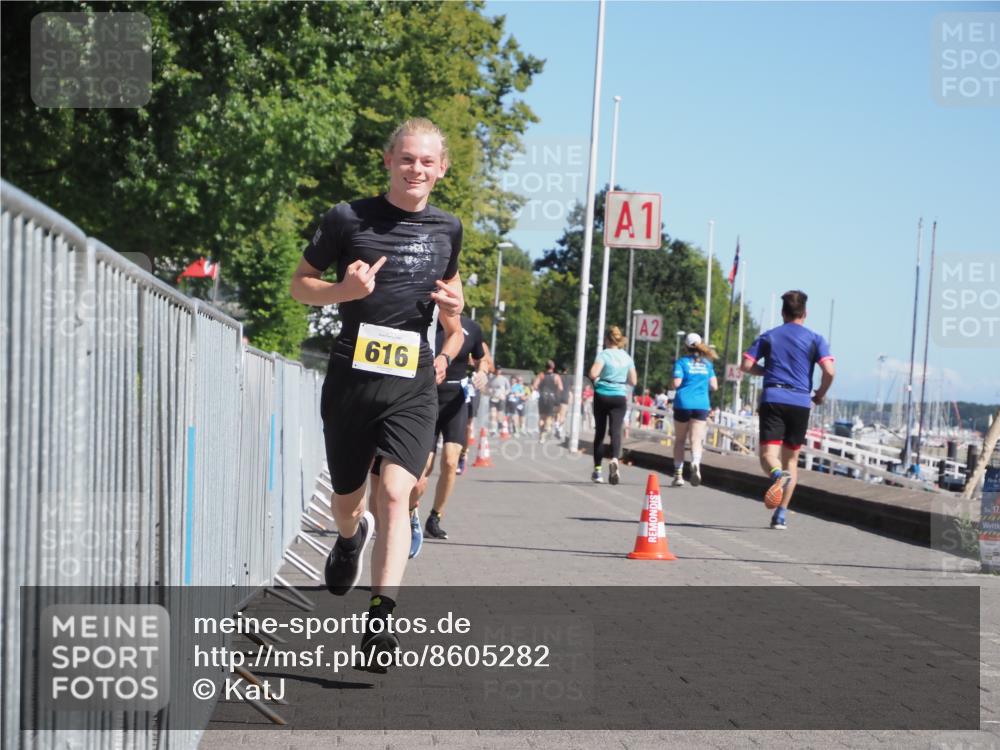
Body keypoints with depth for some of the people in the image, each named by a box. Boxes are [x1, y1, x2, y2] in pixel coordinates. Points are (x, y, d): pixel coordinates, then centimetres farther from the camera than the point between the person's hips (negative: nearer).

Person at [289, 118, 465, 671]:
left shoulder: (447, 229, 8)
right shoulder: (348, 219, -2)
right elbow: (299, 284, 5)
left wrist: (454, 304, 4)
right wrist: (343, 289, -16)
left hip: (412, 382, 0)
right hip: (351, 376, 0)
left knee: (394, 492, -18)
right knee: (347, 499, 15)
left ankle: (380, 619, -21)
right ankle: (352, 537, 52)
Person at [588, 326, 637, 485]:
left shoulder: (604, 354, -7)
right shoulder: (627, 357, 6)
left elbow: (593, 374, -20)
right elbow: (633, 381, 8)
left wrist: (597, 378, 2)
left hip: (602, 395, -2)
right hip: (620, 397, 2)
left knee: (600, 432, 9)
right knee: (616, 430, -7)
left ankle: (597, 469, 15)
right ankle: (615, 459, -35)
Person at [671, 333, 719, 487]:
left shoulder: (682, 362, -1)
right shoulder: (707, 364, 10)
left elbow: (676, 384, -10)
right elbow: (714, 386, 8)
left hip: (683, 403, -2)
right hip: (702, 405, 2)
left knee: (679, 440, 10)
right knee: (696, 440, -3)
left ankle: (678, 474, 9)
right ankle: (695, 464, -31)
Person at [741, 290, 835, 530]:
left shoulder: (768, 336, 12)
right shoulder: (814, 339, 7)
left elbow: (746, 365, 4)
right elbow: (829, 371, -6)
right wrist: (820, 394, 11)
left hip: (772, 399, -1)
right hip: (800, 402, 1)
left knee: (768, 454, -6)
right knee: (791, 458, 12)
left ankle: (778, 474, -42)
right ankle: (781, 514, 7)